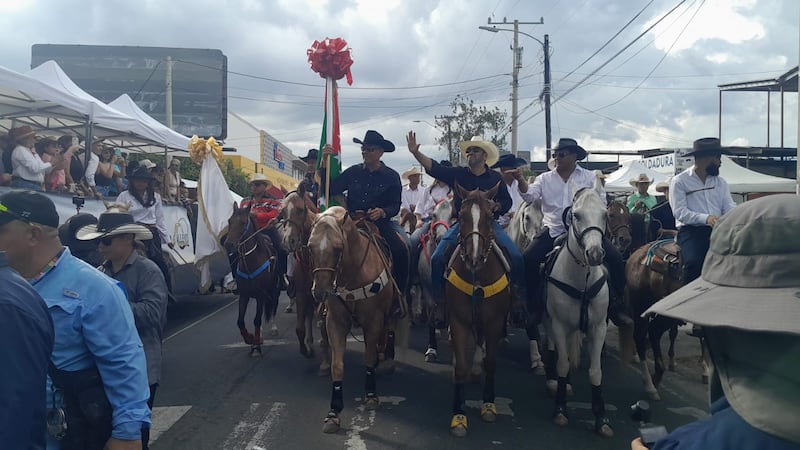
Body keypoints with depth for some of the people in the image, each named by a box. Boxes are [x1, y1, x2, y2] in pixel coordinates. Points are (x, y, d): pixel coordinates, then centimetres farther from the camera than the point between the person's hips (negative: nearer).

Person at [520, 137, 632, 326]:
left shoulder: (589, 177, 7)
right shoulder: (545, 178, 9)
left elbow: (600, 203, 3)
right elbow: (530, 196, -6)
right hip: (553, 231, 1)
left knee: (615, 258, -16)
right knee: (528, 259, -18)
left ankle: (616, 306, -1)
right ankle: (535, 306, -3)